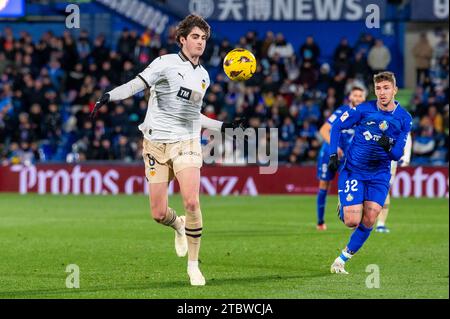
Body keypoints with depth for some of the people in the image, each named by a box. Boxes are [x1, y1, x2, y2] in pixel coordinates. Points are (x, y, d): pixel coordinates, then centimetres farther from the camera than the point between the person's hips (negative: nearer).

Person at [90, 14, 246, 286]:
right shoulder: (166, 63, -5)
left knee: (192, 202, -19)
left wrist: (223, 126, 22)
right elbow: (138, 84, -18)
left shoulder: (203, 76, 13)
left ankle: (194, 265, -4)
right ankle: (179, 225, 36)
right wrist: (109, 96, -34)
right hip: (156, 143, -3)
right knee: (159, 214, -4)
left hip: (187, 143, 3)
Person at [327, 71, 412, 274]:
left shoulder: (404, 119, -5)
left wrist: (389, 147, -26)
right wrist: (333, 155, -8)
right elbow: (337, 127, 1)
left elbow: (397, 155, -4)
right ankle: (343, 208, 27)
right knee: (352, 221, -11)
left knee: (369, 221, -11)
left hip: (379, 175, 2)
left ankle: (342, 260, 6)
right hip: (353, 171, -2)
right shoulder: (363, 109, -11)